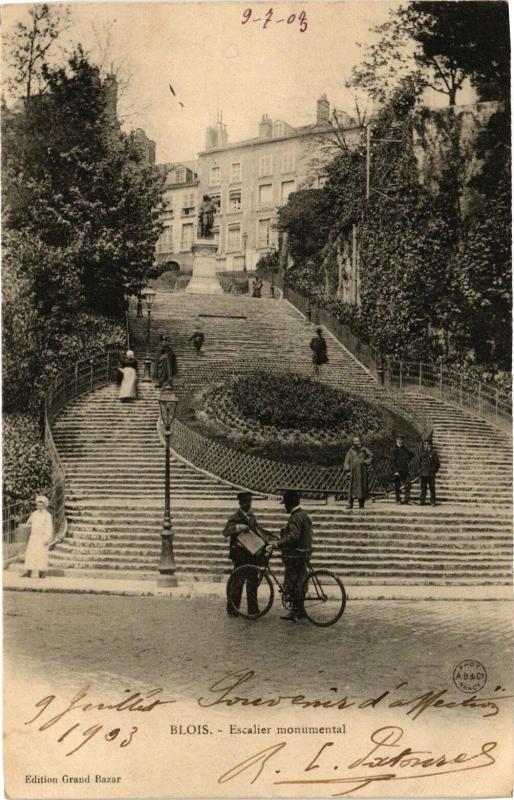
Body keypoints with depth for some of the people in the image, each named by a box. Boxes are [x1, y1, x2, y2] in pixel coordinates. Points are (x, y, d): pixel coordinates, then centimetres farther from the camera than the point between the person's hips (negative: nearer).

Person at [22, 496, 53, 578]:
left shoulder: (47, 515, -4)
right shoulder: (34, 514, 11)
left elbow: (49, 528, -8)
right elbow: (28, 523, 21)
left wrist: (47, 539, -15)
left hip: (42, 537, -5)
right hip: (33, 537, 5)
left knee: (42, 554, -7)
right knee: (30, 553, -2)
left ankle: (41, 573, -2)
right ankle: (28, 572, 0)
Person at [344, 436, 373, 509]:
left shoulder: (364, 449, 6)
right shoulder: (351, 450, 9)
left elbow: (371, 456, 10)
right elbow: (347, 460, 6)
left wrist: (366, 462, -5)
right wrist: (347, 468, -9)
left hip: (362, 471, 0)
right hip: (354, 471, 0)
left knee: (362, 486, 0)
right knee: (352, 486, -6)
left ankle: (361, 504, 7)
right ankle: (350, 504, -5)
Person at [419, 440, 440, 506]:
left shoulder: (433, 453, 1)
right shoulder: (422, 453, 12)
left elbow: (437, 463, 3)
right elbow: (419, 463, 21)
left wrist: (434, 471, -1)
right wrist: (420, 470, 10)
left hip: (431, 474, -3)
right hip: (423, 474, 3)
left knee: (432, 488, -1)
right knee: (423, 488, 5)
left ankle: (432, 502, 3)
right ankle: (422, 501, 10)